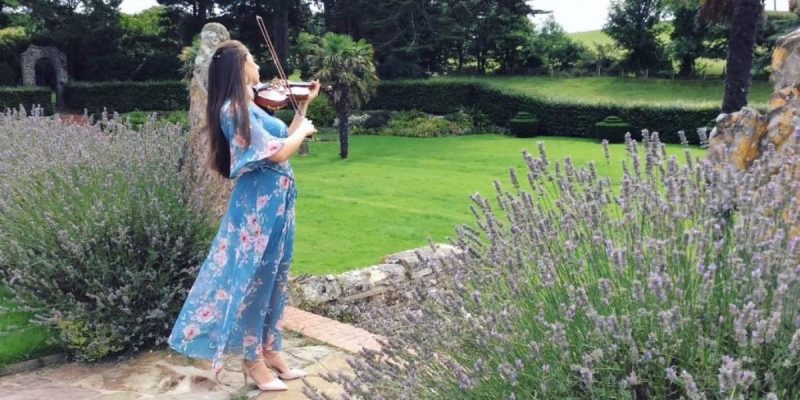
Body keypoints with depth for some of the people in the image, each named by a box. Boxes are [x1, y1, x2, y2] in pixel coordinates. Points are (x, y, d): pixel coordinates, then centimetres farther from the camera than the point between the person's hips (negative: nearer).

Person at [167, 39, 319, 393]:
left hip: (278, 200, 9)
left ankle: (269, 350, 27)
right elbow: (277, 152, -20)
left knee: (274, 278, 15)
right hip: (258, 202, -9)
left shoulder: (250, 106, 14)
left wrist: (304, 105, 16)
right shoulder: (234, 109, -15)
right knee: (253, 277, 1)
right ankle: (253, 360, 13)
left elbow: (284, 139, 16)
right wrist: (305, 129, -4)